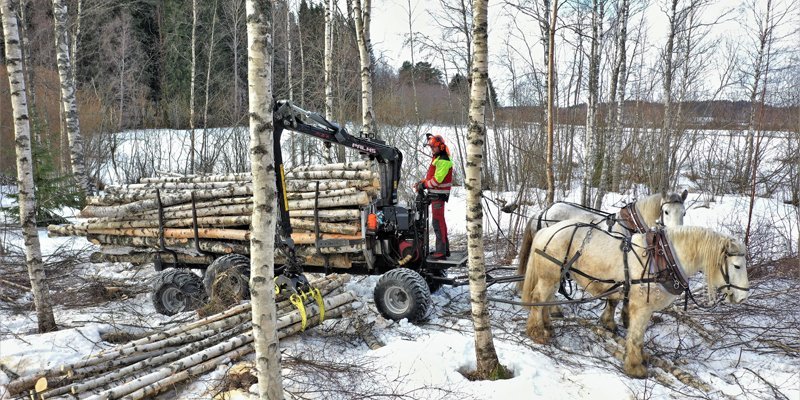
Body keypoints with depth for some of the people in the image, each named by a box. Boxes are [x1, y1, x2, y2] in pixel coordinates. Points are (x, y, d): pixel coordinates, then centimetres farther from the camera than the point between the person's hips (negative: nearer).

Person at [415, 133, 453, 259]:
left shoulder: (443, 161, -17)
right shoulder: (437, 158, 17)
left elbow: (437, 180, -22)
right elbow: (431, 175, 22)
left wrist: (424, 185, -12)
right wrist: (423, 181, 6)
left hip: (439, 195, -11)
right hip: (436, 194, 11)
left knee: (438, 222, -10)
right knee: (440, 221, 16)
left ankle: (441, 251, -9)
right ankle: (444, 248, 24)